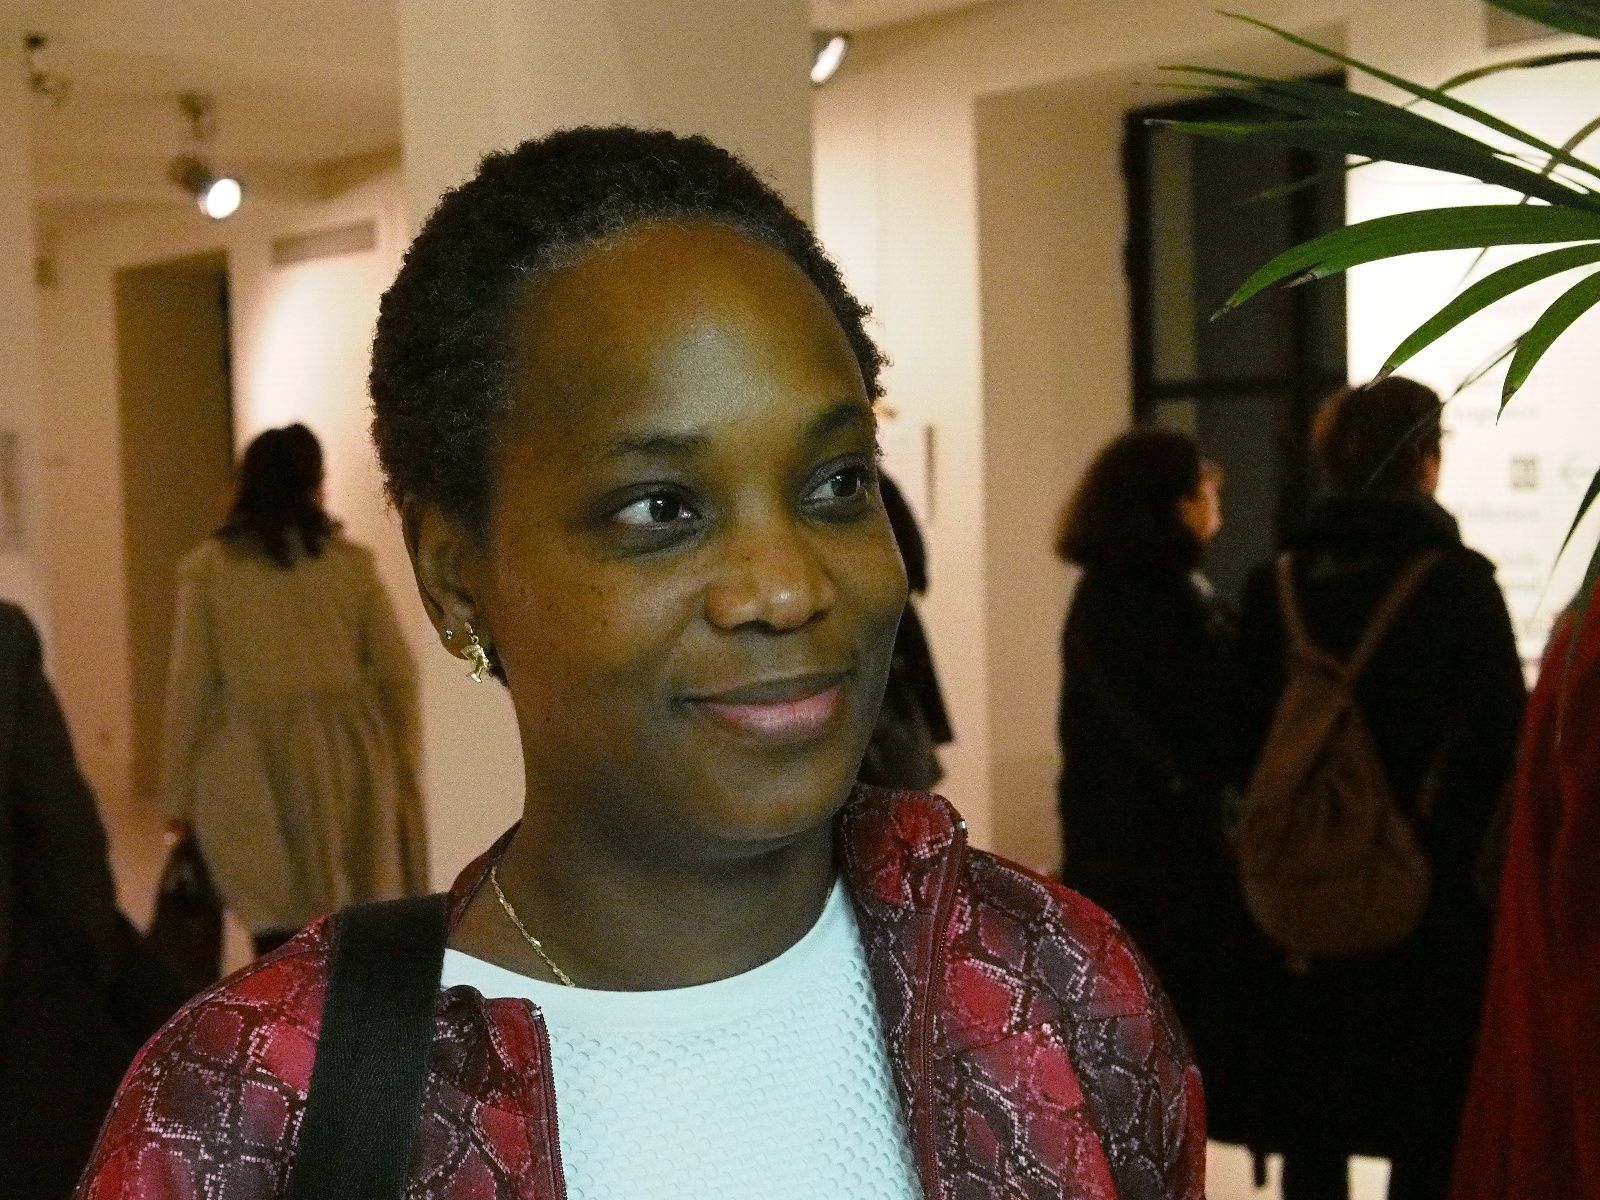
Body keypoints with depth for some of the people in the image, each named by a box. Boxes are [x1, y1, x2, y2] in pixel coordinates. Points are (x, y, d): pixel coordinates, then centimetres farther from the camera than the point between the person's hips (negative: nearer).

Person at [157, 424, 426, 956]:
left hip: (255, 764, -2)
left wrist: (179, 795, 4)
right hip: (346, 757, 2)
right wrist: (401, 771, 13)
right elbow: (396, 673, 3)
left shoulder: (207, 567, 0)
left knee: (280, 923, 4)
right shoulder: (351, 562, 4)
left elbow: (190, 686, -3)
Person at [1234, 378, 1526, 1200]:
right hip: (1435, 896, -3)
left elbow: (1247, 742, 4)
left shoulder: (1275, 586, 1)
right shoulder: (1459, 581, -10)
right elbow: (1505, 741, -9)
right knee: (1431, 1131, 7)